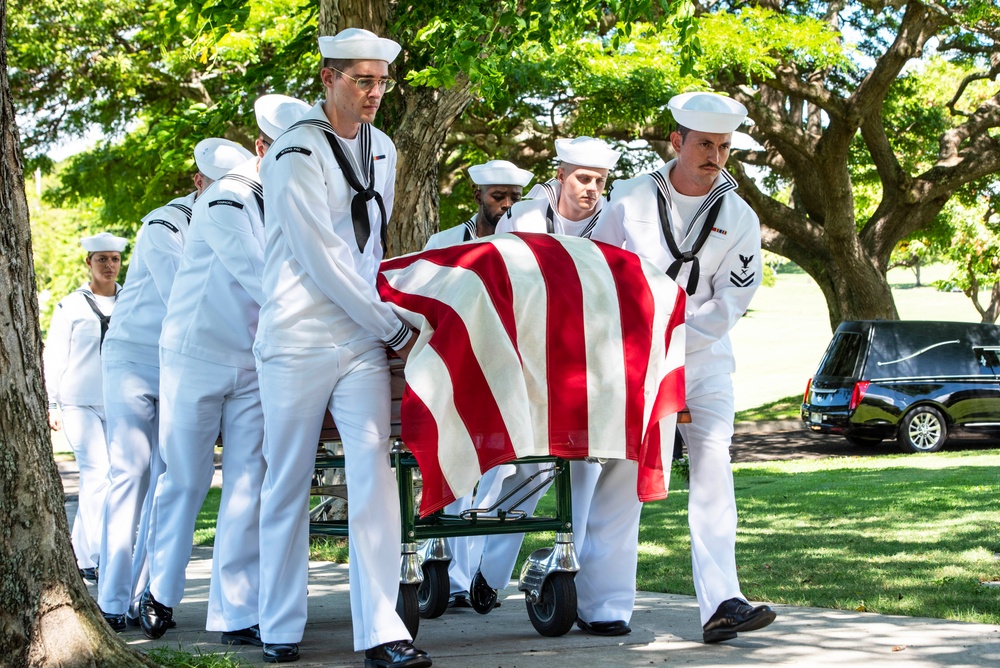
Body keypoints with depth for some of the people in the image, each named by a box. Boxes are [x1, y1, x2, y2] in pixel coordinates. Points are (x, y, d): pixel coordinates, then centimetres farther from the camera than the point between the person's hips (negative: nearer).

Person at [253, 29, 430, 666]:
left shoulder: (382, 149, 12)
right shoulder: (297, 154, -10)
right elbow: (322, 258, -14)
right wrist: (395, 329, -11)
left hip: (362, 342, 5)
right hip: (300, 342, -5)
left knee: (374, 469, -9)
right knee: (289, 485, 4)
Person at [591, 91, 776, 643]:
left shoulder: (739, 219, 1)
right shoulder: (631, 199, 1)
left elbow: (727, 305, -5)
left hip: (704, 358, 0)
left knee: (712, 464, -14)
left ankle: (720, 603, -23)